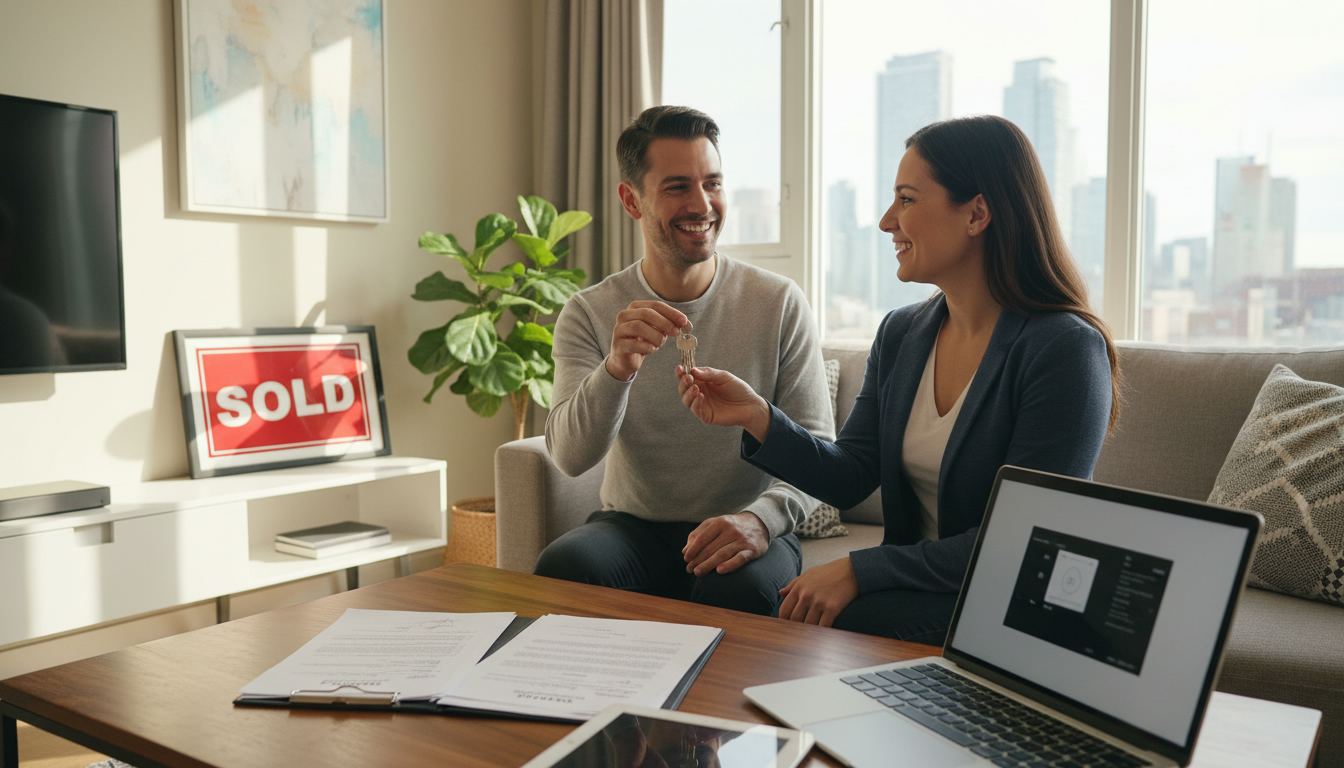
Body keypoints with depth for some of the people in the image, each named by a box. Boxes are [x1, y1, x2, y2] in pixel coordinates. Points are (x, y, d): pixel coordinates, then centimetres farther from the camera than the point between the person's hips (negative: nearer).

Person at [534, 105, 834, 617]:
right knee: (563, 566, -31)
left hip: (740, 534, -1)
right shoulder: (589, 314, -2)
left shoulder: (780, 304, -3)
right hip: (631, 526, 1)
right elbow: (570, 457, -14)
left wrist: (763, 517, -26)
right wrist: (617, 368, -34)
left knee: (739, 587, -34)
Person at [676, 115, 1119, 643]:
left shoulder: (1065, 350, -17)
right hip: (911, 591, 5)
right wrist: (759, 419, -12)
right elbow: (849, 480, 4)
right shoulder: (900, 334, 5)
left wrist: (860, 570, -20)